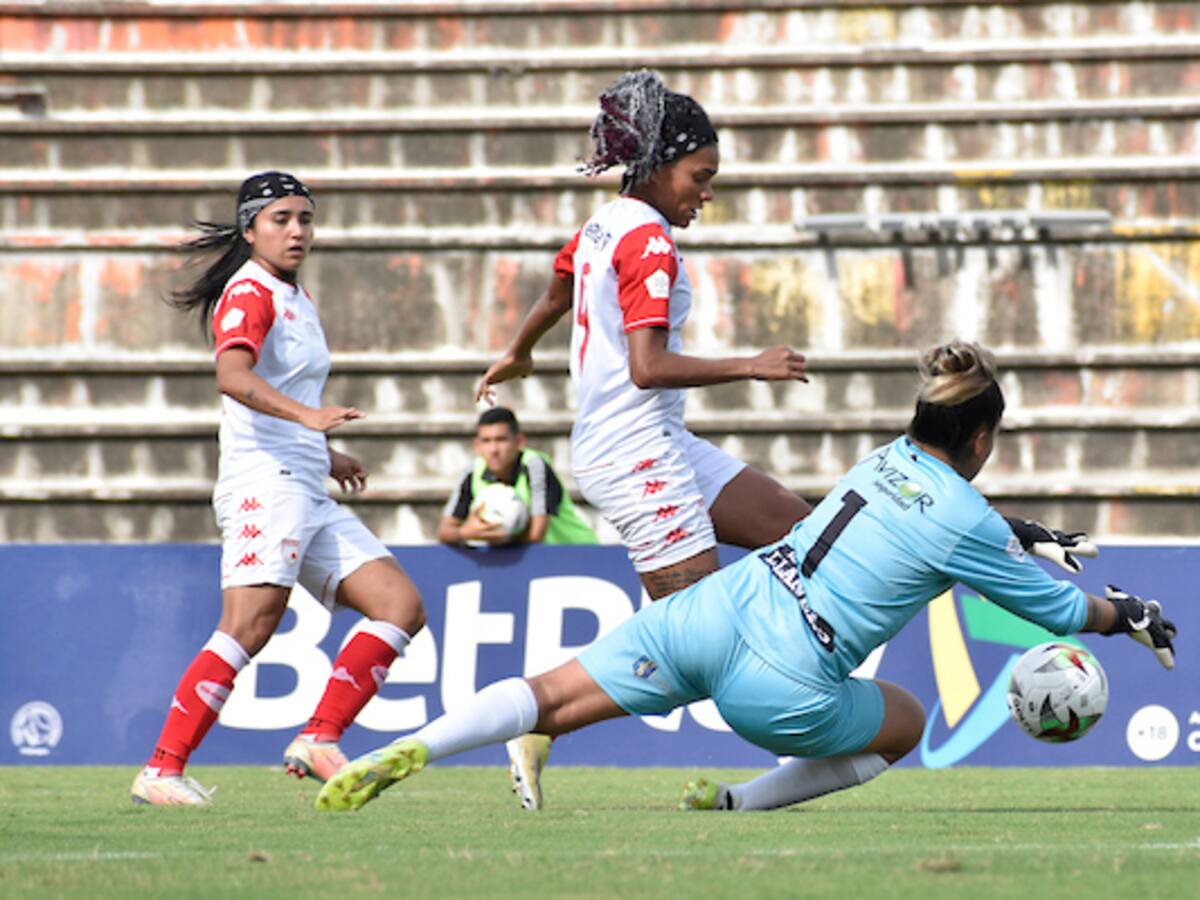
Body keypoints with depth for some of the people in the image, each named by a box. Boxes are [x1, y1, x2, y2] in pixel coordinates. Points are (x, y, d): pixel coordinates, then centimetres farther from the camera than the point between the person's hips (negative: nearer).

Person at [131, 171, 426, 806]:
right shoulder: (249, 293, -7)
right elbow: (233, 375, -27)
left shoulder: (295, 297, 23)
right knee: (250, 626, -22)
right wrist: (309, 416, -40)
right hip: (264, 484, -9)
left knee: (402, 608, 1)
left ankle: (317, 741, -6)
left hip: (309, 493, 9)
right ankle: (161, 771, -24)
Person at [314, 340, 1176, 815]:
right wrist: (1130, 615, 31)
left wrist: (1023, 540, 53)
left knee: (554, 695, 1)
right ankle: (735, 805, 11)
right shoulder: (968, 522, 0)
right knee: (906, 723, 20)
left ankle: (411, 751, -22)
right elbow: (1061, 611, 14)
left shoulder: (889, 459, 19)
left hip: (714, 610, 5)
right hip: (779, 684, -5)